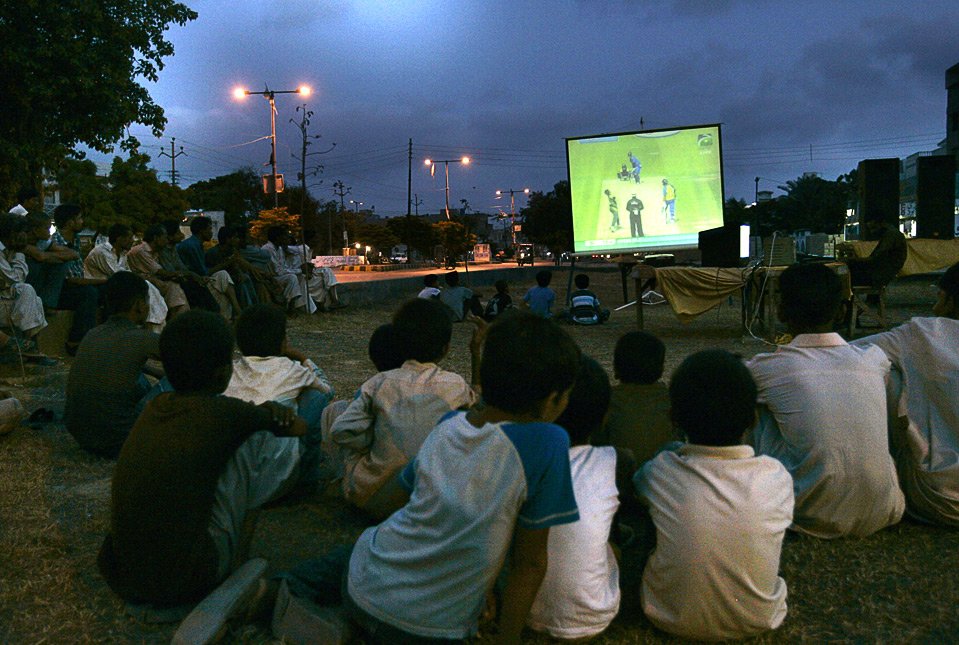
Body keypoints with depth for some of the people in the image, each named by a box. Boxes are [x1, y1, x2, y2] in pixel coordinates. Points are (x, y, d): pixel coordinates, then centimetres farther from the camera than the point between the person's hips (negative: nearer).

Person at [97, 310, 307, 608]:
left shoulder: (155, 406, 5)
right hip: (187, 581, -7)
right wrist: (272, 413, 25)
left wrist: (262, 413, 11)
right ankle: (238, 560, 9)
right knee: (284, 446, -4)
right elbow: (299, 427, 7)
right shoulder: (223, 413, -11)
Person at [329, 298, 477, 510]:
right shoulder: (454, 385, -7)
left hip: (369, 496, 0)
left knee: (335, 409, 19)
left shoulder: (379, 384, -8)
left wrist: (376, 441, 6)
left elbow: (341, 431, -9)